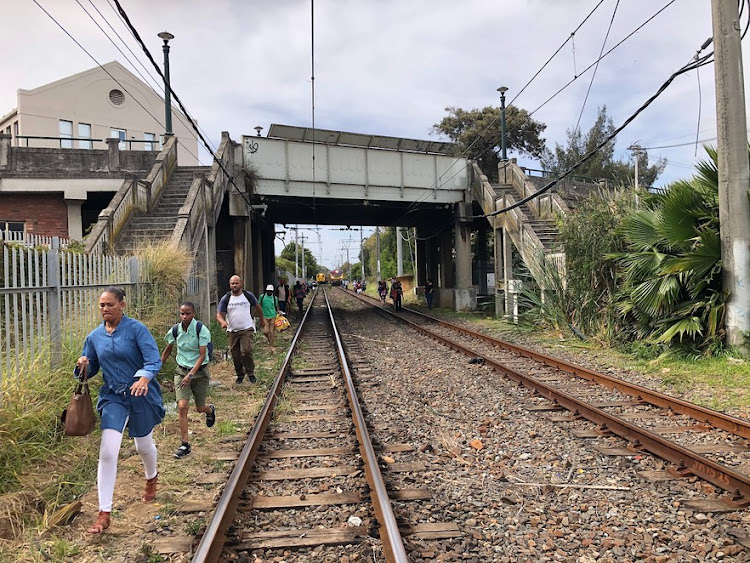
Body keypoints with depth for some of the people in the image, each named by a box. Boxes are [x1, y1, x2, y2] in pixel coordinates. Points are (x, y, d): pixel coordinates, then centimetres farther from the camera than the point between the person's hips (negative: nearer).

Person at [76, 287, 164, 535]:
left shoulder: (136, 329, -13)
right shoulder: (95, 336, 1)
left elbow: (154, 360, -21)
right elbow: (91, 369, 11)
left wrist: (144, 378, -41)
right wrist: (83, 365, -13)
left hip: (141, 396, -2)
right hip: (113, 397, 3)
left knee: (143, 445, 17)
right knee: (107, 453, -10)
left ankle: (151, 479, 52)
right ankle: (104, 514, -1)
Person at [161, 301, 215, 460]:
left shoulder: (201, 329, -16)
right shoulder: (175, 330, -5)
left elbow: (202, 355, -18)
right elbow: (167, 351, 13)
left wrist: (191, 375, -27)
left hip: (199, 371, -2)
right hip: (181, 370, 2)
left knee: (200, 408, 10)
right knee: (182, 406, -12)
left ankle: (210, 410, 49)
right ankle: (185, 444, -4)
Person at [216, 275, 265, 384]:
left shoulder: (248, 295, 1)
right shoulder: (225, 299, 0)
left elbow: (257, 306, 17)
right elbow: (219, 314, -3)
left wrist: (262, 320, 26)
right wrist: (222, 322, -26)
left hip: (247, 329, -2)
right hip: (232, 331, 2)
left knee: (246, 351, -17)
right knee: (235, 355, 6)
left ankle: (250, 373, 1)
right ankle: (240, 374, 25)